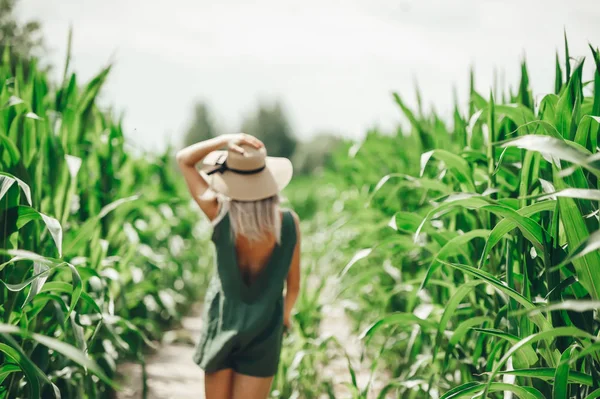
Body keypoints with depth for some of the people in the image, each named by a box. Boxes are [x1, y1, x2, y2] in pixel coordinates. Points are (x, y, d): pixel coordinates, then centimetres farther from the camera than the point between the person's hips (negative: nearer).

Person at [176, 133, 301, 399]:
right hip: (264, 331, 0)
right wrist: (286, 314, 19)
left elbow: (184, 159, -5)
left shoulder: (221, 216, -18)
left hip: (221, 325, 0)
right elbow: (293, 284, -1)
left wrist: (224, 140, -18)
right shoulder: (288, 222, -15)